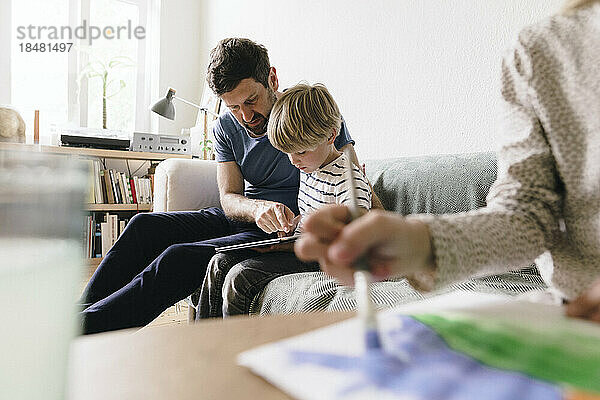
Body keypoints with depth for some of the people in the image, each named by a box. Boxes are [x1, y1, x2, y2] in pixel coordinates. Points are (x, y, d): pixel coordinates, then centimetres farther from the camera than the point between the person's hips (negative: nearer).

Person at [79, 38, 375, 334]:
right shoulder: (227, 127, 5)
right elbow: (229, 199, -3)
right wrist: (258, 207, -27)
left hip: (285, 232, -6)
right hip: (244, 218, 6)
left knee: (181, 257, -25)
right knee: (144, 226, -12)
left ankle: (88, 327, -15)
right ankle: (83, 308, -4)